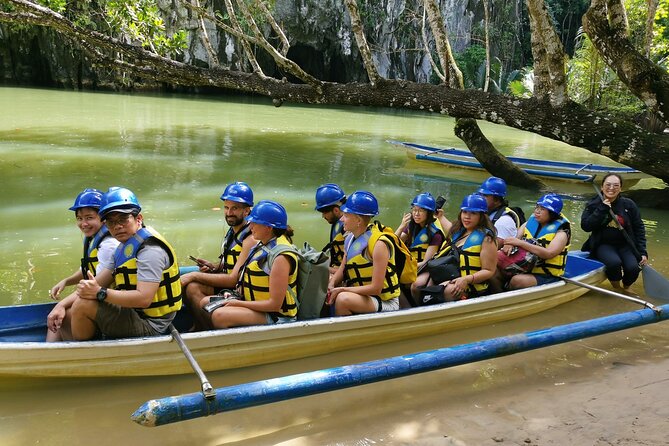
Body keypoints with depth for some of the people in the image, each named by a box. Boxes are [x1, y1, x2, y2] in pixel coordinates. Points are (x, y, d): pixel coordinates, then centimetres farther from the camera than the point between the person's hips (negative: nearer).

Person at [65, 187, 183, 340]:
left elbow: (144, 298, -28)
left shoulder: (150, 249, -18)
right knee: (68, 313, 13)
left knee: (83, 305, -19)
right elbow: (96, 284, 8)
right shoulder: (123, 248, 13)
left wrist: (100, 293, -27)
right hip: (133, 315, 10)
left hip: (150, 326, -10)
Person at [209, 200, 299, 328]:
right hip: (256, 304, 10)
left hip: (275, 316, -10)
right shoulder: (264, 245, 7)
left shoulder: (281, 257, -23)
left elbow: (275, 305, -24)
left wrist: (239, 303, -16)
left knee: (219, 316, -28)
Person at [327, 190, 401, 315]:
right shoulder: (350, 238, 3)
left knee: (343, 299, -33)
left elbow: (376, 288, -24)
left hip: (386, 303, -8)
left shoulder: (379, 245, -22)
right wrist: (331, 285, -12)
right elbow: (342, 270, 9)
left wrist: (342, 290, -22)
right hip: (362, 294, 8)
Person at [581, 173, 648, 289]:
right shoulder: (593, 204, -2)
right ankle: (616, 289, 0)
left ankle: (626, 288, 14)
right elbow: (585, 226, -14)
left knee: (633, 268, -24)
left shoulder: (628, 205, 0)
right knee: (614, 262, -33)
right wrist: (602, 209, -19)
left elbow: (639, 228, 6)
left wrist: (642, 252, -2)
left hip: (625, 245, 2)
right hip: (603, 245, -2)